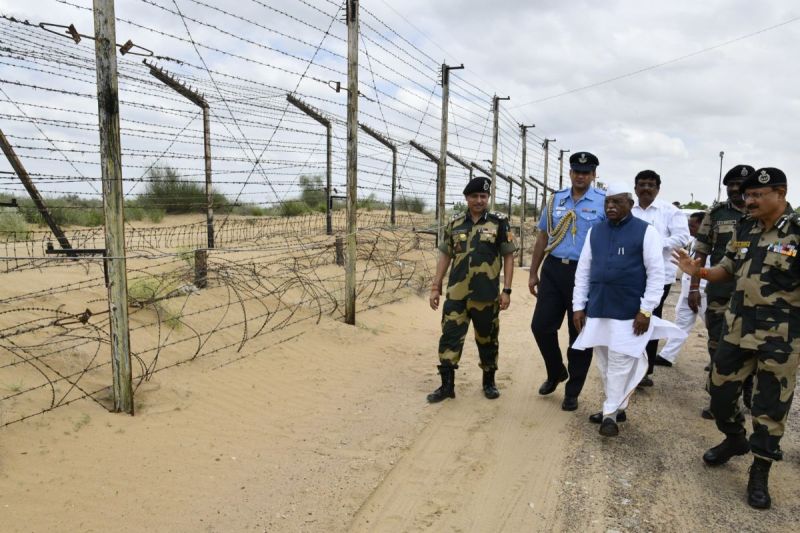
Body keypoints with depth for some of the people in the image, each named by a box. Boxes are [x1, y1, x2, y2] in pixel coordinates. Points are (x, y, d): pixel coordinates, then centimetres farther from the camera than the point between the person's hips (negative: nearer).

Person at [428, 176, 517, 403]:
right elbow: (445, 256, 11)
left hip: (487, 295, -2)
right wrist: (436, 287, 6)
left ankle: (489, 382, 29)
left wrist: (506, 290, -6)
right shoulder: (455, 223, 7)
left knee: (487, 339, 11)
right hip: (456, 293, 2)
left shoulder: (499, 222, 0)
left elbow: (508, 257, 0)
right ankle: (447, 385, 12)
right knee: (450, 337, 1)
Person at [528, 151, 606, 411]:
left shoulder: (604, 202, -4)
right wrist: (533, 273, 12)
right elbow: (543, 237, 14)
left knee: (580, 334, 6)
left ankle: (572, 391, 23)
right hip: (553, 269, 4)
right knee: (541, 325, 4)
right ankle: (556, 372, 31)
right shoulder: (556, 199, 9)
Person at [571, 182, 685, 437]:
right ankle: (615, 407, 28)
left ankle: (611, 413, 11)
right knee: (604, 363, 12)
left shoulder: (646, 231, -4)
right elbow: (583, 270, 10)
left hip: (629, 312, -4)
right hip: (597, 309, 5)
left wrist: (646, 310, -11)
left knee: (621, 363, -1)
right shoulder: (594, 231, 9)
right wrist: (578, 306, 5)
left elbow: (656, 273, -6)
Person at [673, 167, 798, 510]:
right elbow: (729, 270, 14)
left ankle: (760, 471, 24)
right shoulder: (744, 229, 6)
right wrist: (698, 272, -4)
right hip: (737, 327, 6)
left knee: (770, 406, 6)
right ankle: (735, 440, 42)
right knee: (721, 391, 15)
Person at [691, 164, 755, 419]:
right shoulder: (715, 214, 2)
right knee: (718, 347, 5)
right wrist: (694, 287, -3)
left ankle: (750, 393, 32)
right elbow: (701, 252, 2)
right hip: (720, 292, 0)